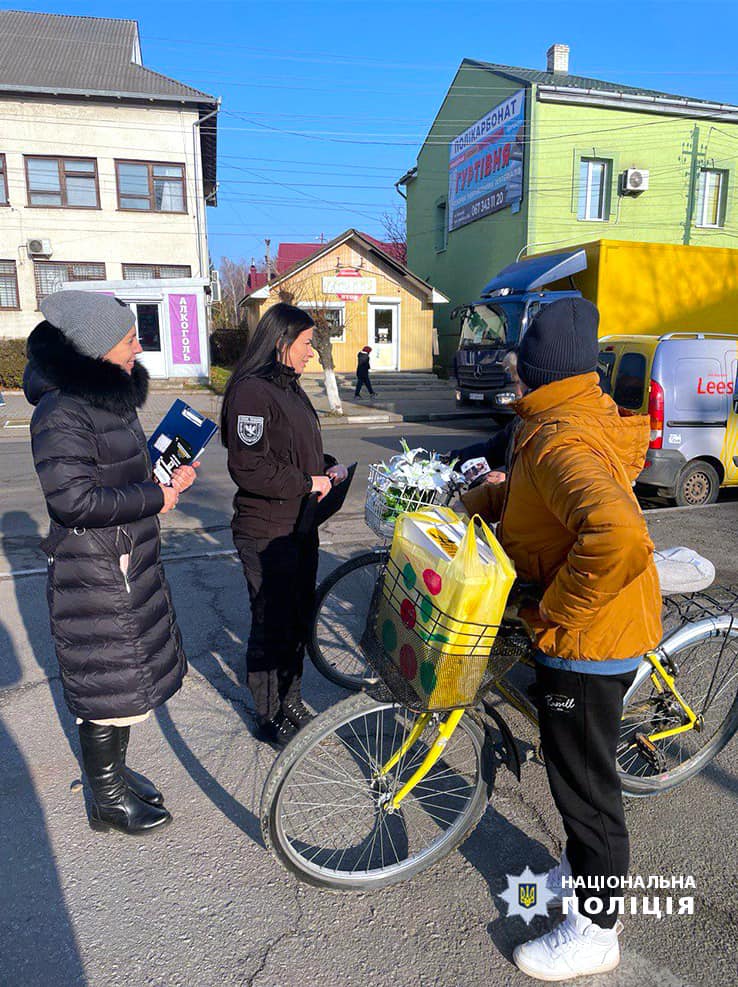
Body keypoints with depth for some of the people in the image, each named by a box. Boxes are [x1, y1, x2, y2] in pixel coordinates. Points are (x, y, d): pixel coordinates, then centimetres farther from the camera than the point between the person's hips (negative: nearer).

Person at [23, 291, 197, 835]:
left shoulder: (111, 399, 10)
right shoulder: (62, 414, -20)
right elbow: (75, 499, -26)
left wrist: (166, 477, 4)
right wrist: (155, 497, -18)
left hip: (130, 564, 9)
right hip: (95, 577, -9)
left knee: (129, 677, 20)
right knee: (107, 686, 5)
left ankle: (115, 770, 40)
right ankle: (107, 799, 25)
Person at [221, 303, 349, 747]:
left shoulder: (289, 388, 13)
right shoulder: (251, 392, -18)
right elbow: (248, 468, -24)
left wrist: (329, 466, 6)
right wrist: (308, 482, -19)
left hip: (300, 526, 9)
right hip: (266, 533, -9)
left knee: (300, 618, 19)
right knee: (273, 626, 5)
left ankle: (290, 701, 38)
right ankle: (270, 719, 24)